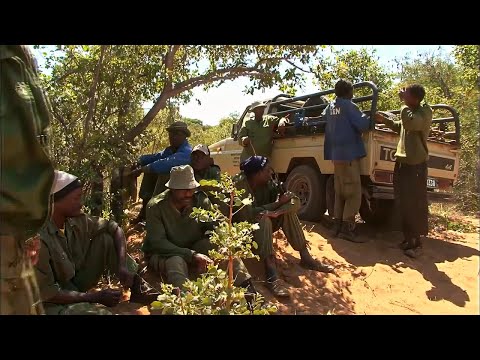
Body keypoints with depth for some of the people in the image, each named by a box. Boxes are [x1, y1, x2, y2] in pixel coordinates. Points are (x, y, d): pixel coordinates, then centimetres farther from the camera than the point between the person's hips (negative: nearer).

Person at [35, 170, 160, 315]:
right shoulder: (38, 237, -29)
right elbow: (45, 292, -26)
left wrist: (122, 265, -15)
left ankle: (136, 287, -3)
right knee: (100, 312, -37)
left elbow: (114, 228, 0)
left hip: (75, 283, 7)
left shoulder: (76, 220, -9)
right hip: (54, 303, -7)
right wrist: (95, 297, -22)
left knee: (106, 238, -8)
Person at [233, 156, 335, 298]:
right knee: (263, 219, -37)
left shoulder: (267, 182, -5)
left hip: (263, 226, 6)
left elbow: (295, 201, -11)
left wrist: (276, 212, -31)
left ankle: (305, 257, -14)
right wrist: (279, 203, -25)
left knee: (292, 204, -14)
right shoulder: (240, 184, -22)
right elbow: (249, 213, -32)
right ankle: (272, 276, -44)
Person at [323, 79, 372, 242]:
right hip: (349, 154, -8)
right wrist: (370, 118, 4)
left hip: (336, 154, 8)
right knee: (354, 193, -6)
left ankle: (338, 225, 15)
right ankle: (346, 228, -9)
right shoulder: (349, 106, -9)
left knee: (340, 192, 13)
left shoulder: (330, 107, 14)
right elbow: (363, 125, -16)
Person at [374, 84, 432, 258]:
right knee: (403, 203, 12)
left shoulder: (425, 112, -13)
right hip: (402, 161, 8)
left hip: (416, 164, -8)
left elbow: (410, 123, -33)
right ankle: (408, 238, 23)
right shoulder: (411, 110, 12)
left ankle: (416, 242, 7)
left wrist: (405, 103, -22)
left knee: (416, 205, -2)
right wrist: (385, 120, 17)